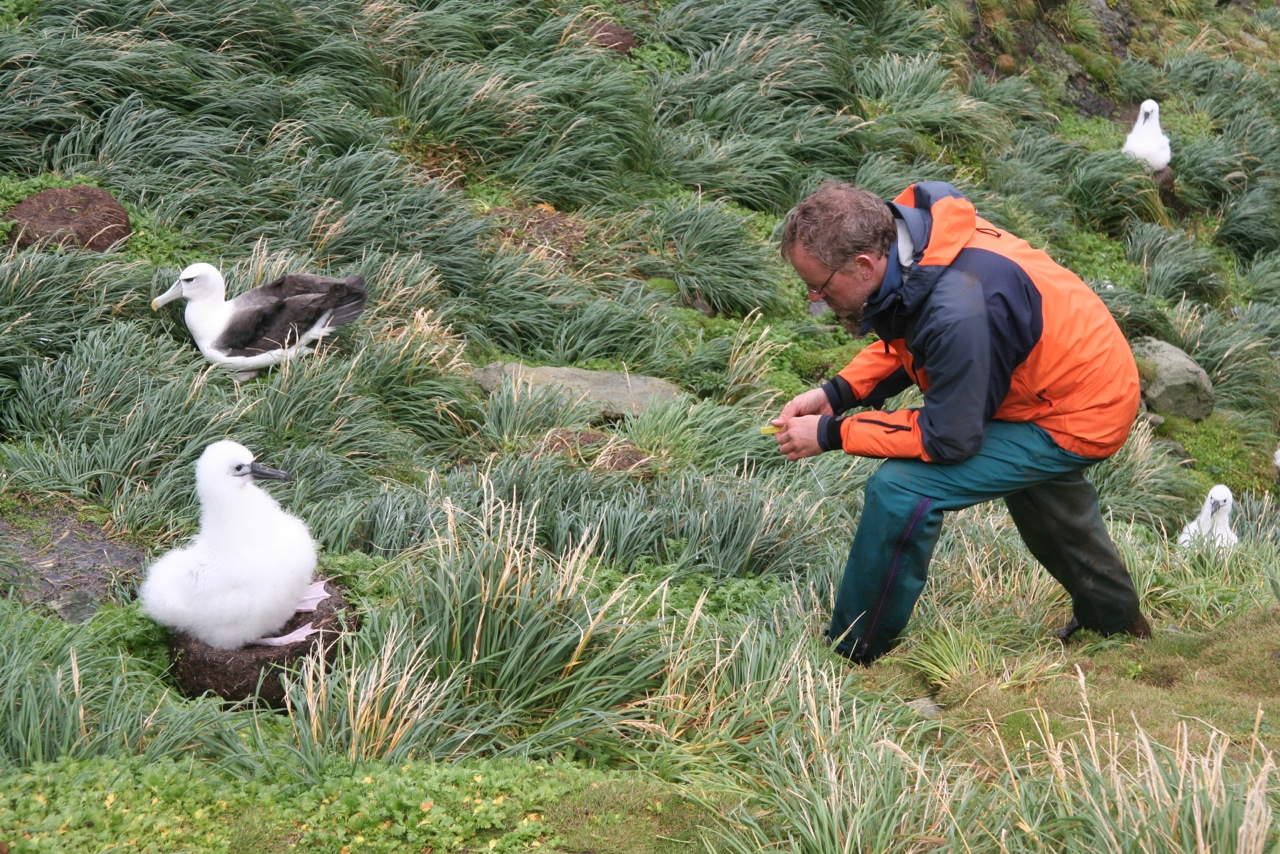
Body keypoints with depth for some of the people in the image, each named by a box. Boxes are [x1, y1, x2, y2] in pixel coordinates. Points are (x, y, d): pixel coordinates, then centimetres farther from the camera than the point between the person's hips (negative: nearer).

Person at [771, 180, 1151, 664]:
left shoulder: (957, 312, -40)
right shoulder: (905, 231, -13)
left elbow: (949, 437, -28)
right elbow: (905, 345, 5)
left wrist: (832, 434, -22)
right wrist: (836, 393, -8)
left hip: (1079, 422, -10)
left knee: (901, 489, -20)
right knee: (1038, 490, 38)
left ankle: (853, 658, -4)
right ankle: (1114, 618, 64)